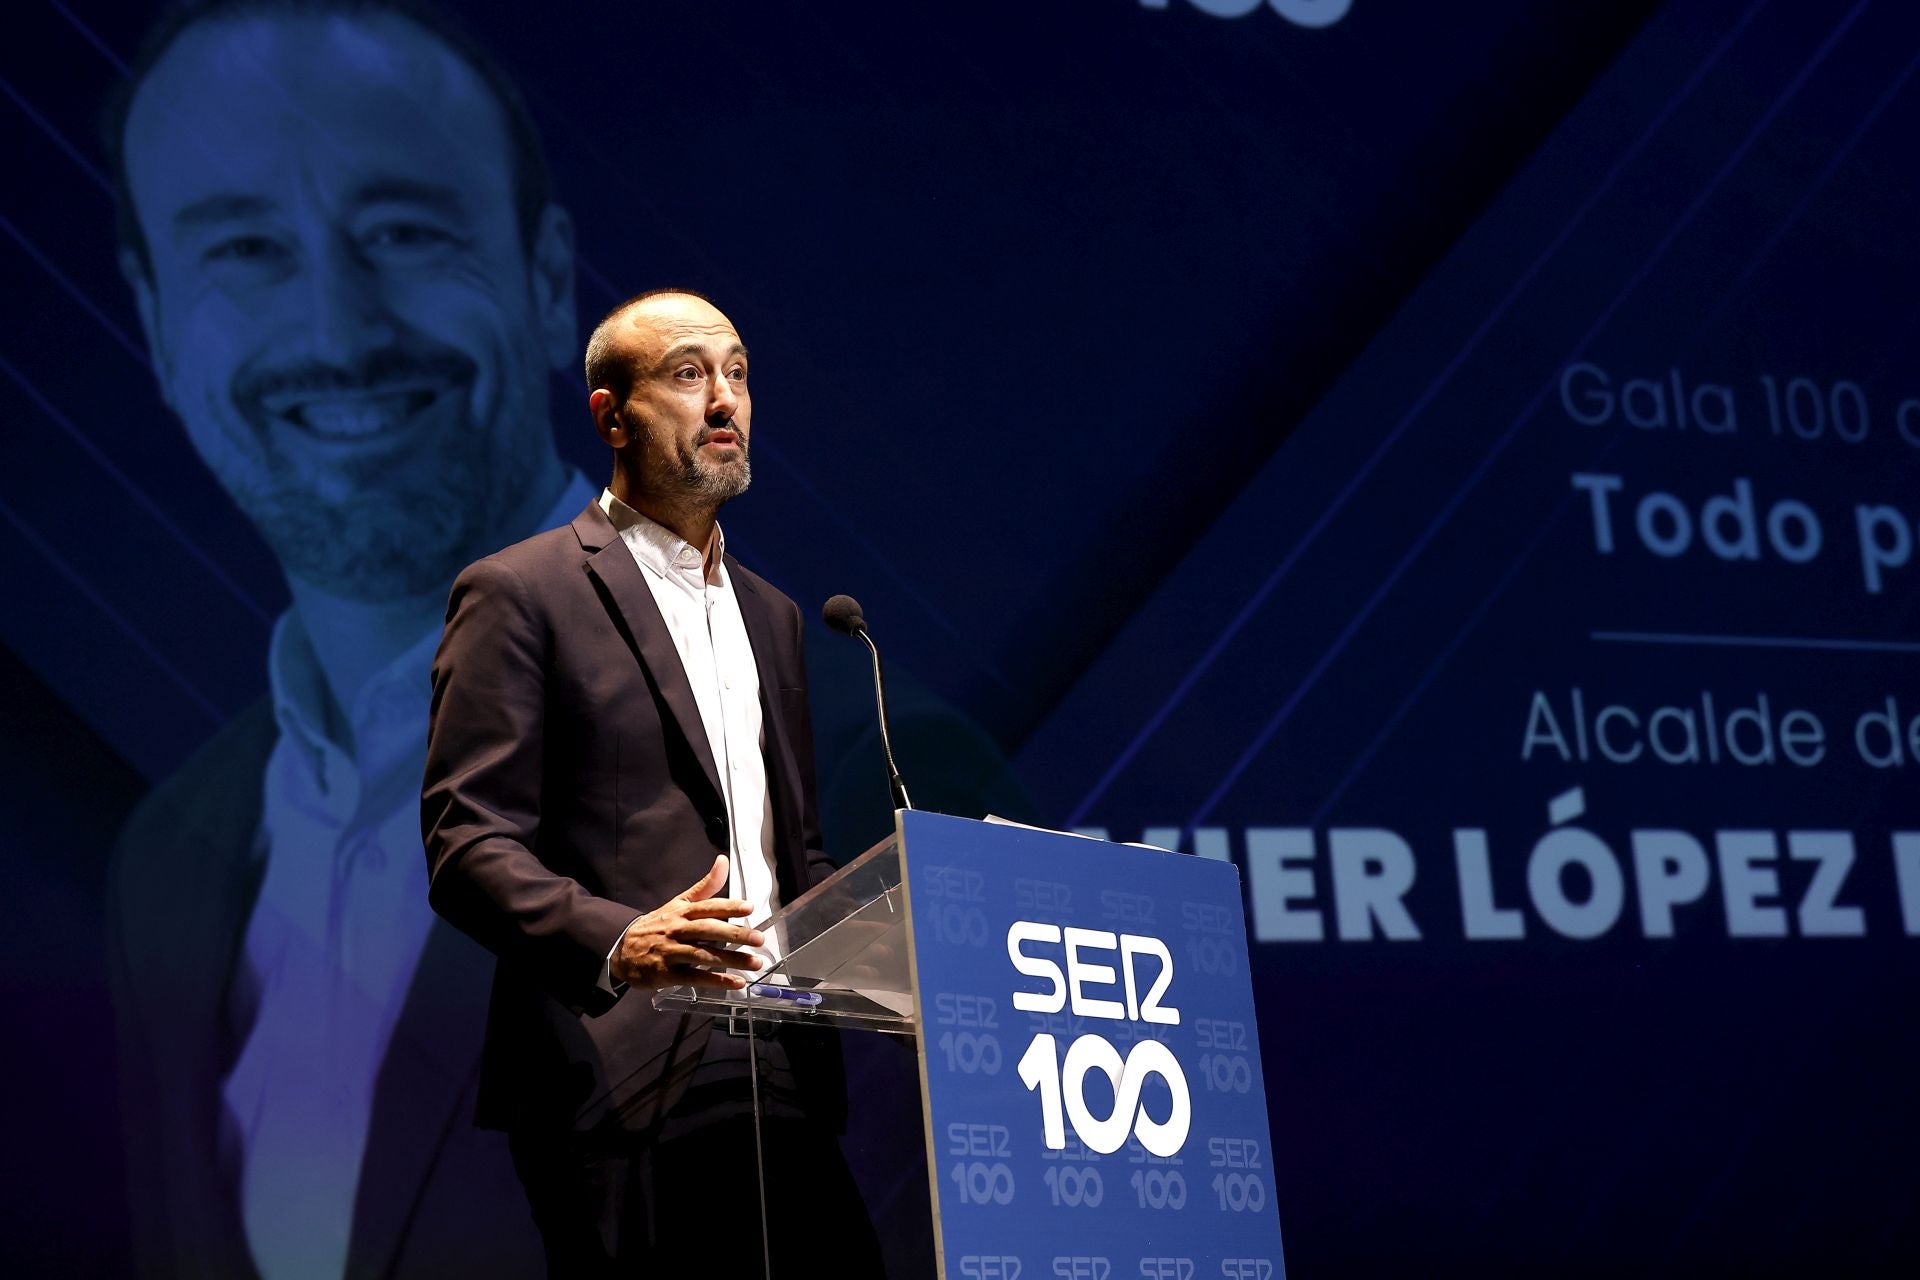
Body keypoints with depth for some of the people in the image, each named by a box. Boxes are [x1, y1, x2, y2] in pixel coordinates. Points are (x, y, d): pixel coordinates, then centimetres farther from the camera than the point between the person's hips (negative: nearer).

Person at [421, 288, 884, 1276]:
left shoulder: (770, 616, 24)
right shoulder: (520, 594, 1)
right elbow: (466, 844, -8)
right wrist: (617, 942, -24)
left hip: (781, 1079, 6)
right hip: (626, 1086, -6)